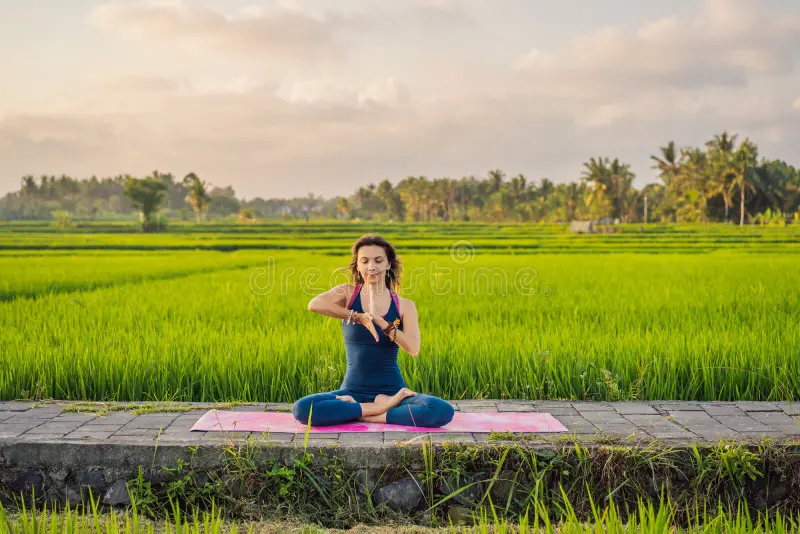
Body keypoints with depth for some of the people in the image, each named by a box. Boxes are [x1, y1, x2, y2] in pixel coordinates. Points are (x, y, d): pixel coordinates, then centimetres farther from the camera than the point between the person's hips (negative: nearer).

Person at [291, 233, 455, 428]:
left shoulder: (405, 306, 3)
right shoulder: (348, 293, 2)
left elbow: (413, 349, -13)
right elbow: (314, 304, -20)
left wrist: (379, 320, -22)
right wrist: (359, 317, -21)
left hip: (392, 391, 0)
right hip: (352, 392, 0)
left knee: (443, 411, -28)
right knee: (302, 409, -28)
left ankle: (374, 416, -15)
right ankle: (380, 407, -17)